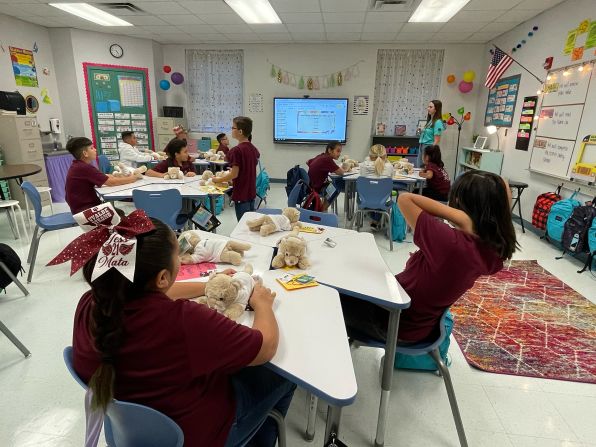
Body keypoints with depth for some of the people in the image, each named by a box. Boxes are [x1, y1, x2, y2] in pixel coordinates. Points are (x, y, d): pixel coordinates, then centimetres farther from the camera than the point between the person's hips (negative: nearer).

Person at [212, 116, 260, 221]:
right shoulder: (254, 149, 6)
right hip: (251, 193, 8)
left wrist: (217, 180, -3)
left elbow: (234, 174, -17)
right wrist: (227, 176, 20)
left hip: (241, 195, -8)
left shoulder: (236, 150, -17)